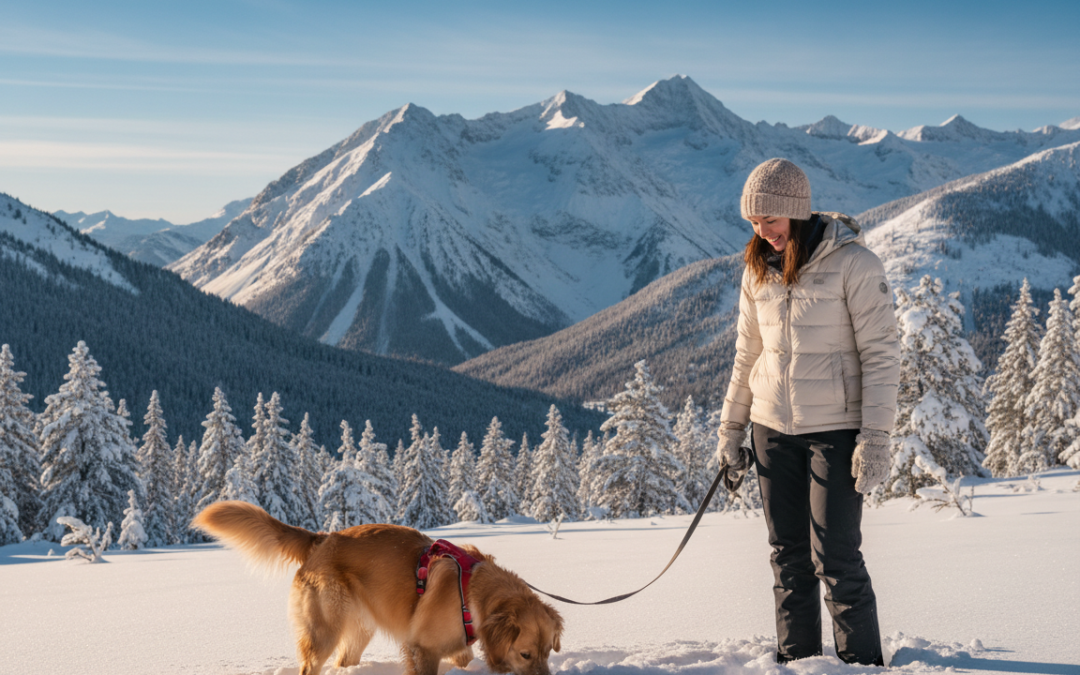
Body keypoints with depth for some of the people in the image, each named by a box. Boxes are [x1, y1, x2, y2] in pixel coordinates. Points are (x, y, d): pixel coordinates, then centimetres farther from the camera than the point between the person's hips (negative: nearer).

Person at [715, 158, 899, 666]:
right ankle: (796, 661, 21)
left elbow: (881, 356, -11)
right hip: (773, 429, 5)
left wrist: (875, 438, -17)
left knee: (835, 557, -6)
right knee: (788, 554, 10)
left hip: (835, 429, -5)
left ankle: (863, 663, 9)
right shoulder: (759, 271, 6)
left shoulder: (853, 263, -11)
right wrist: (730, 429, 15)